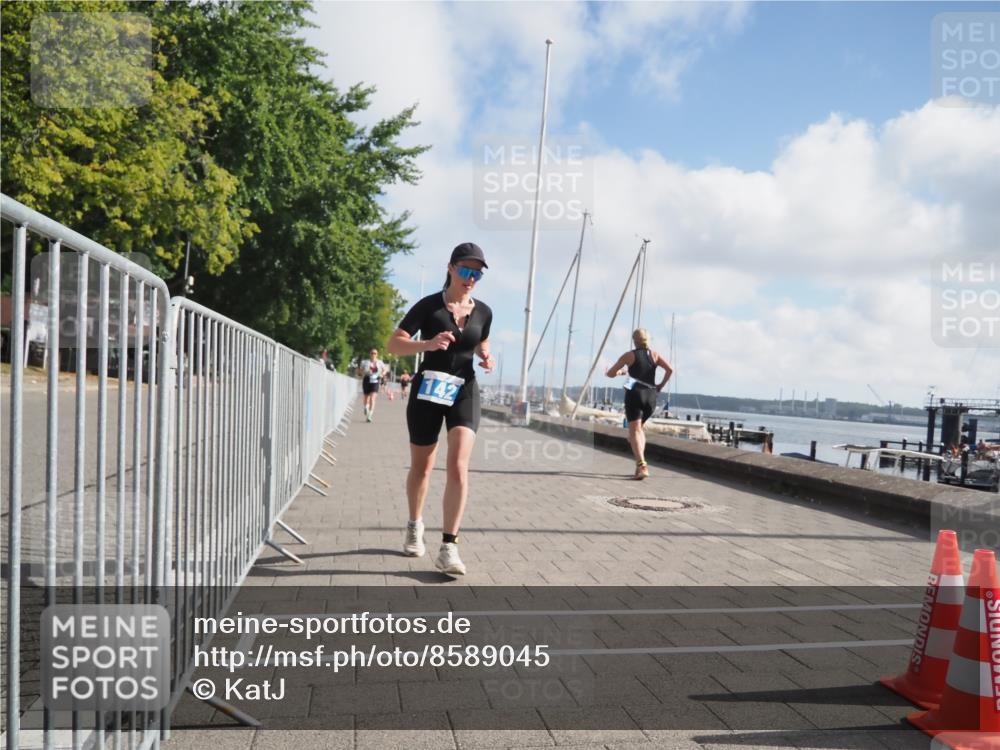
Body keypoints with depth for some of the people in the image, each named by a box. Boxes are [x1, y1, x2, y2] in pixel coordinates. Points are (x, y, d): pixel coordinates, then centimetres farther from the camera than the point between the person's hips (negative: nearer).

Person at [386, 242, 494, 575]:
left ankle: (448, 547, -11)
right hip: (428, 389, -1)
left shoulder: (483, 312, 3)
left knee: (458, 467, -15)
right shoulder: (429, 305, -8)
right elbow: (393, 344, -12)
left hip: (465, 391, 2)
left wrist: (486, 359, -2)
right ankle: (415, 526, 38)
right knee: (421, 468, 12)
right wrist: (428, 344, -29)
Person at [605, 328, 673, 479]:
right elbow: (670, 369, -5)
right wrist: (661, 385, 7)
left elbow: (609, 373, 4)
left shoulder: (629, 355, 2)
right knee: (640, 427, 23)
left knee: (634, 431, -7)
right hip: (651, 396, 4)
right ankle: (641, 462, 16)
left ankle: (641, 465, -25)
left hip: (634, 394, -4)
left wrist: (621, 372, 23)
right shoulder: (654, 355, 9)